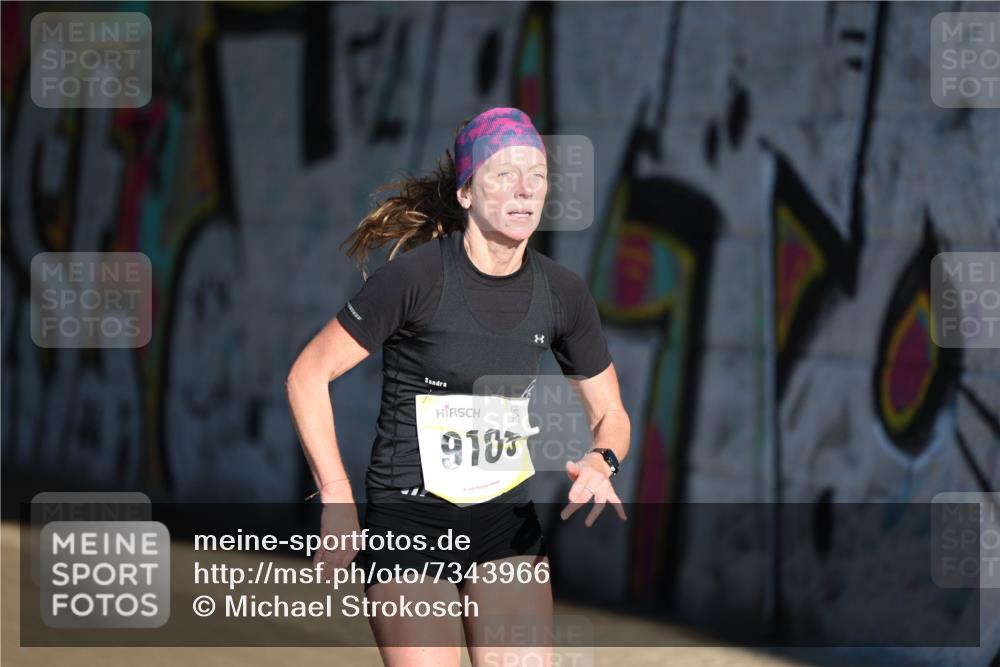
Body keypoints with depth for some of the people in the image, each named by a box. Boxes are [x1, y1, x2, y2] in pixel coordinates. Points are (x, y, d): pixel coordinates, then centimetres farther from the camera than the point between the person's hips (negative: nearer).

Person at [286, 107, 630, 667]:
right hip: (409, 523, -4)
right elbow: (308, 376, -7)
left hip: (508, 523, 5)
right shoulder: (416, 275, -14)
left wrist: (601, 464, -11)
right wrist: (336, 500, -12)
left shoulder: (563, 293, 1)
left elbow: (610, 413, 13)